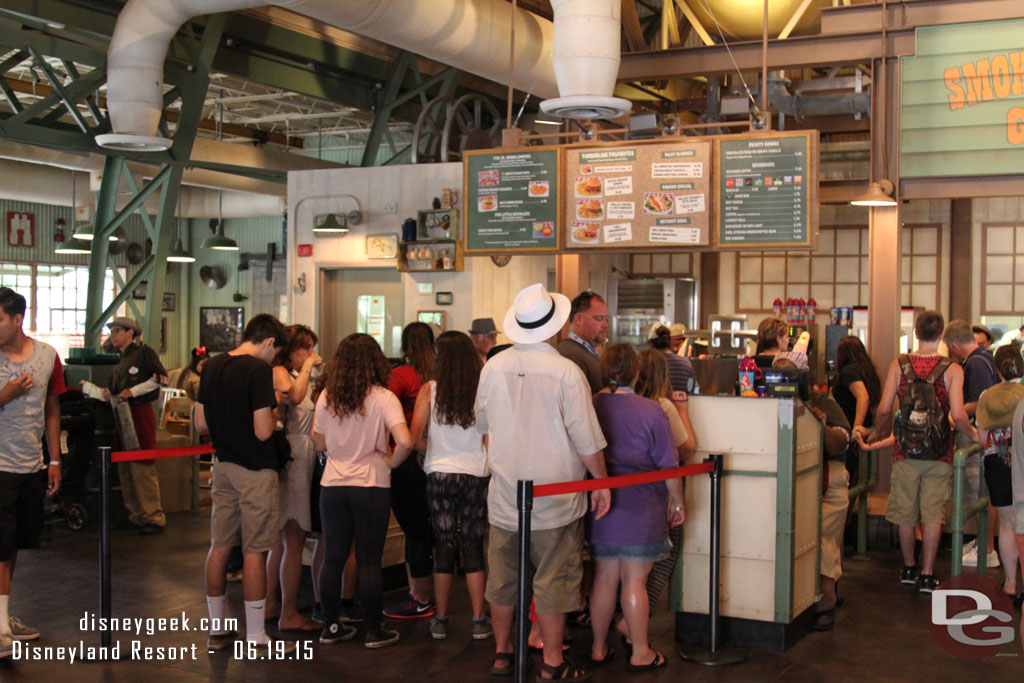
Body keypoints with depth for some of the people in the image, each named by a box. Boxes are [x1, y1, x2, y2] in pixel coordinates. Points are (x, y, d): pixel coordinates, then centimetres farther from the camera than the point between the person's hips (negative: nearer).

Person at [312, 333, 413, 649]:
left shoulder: (326, 396, 0)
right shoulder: (382, 398, -10)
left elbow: (319, 443, 8)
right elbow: (404, 441, -23)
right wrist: (391, 462, -6)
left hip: (332, 485, 3)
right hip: (371, 486, -3)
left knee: (332, 558, 11)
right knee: (369, 561, 4)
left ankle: (331, 626, 19)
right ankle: (373, 631, 12)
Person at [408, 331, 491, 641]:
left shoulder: (429, 391, -4)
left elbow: (415, 438, -6)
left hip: (440, 473, 0)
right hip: (477, 474, 0)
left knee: (444, 547, 9)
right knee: (474, 547, 8)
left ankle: (440, 620, 17)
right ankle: (479, 620, 11)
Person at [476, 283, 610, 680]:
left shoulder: (493, 367, -2)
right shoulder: (566, 372, -16)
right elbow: (587, 439, -12)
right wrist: (601, 482, 1)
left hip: (504, 494, 4)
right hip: (554, 496, -4)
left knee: (502, 577, 15)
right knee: (552, 580, 6)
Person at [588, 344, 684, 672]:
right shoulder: (649, 410, -10)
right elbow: (668, 464, -5)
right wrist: (677, 501, 8)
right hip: (640, 509, -3)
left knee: (604, 578, 12)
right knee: (634, 581, 3)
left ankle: (598, 648, 22)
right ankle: (640, 653, 14)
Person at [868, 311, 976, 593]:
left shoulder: (899, 365, -4)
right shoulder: (952, 370, -8)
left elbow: (884, 409, -6)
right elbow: (958, 416, -14)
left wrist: (878, 433, 14)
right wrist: (973, 433, 7)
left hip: (906, 451, 1)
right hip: (939, 453, -1)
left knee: (906, 513, 14)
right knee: (933, 514, 5)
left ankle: (909, 568, 26)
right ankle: (927, 575, 6)